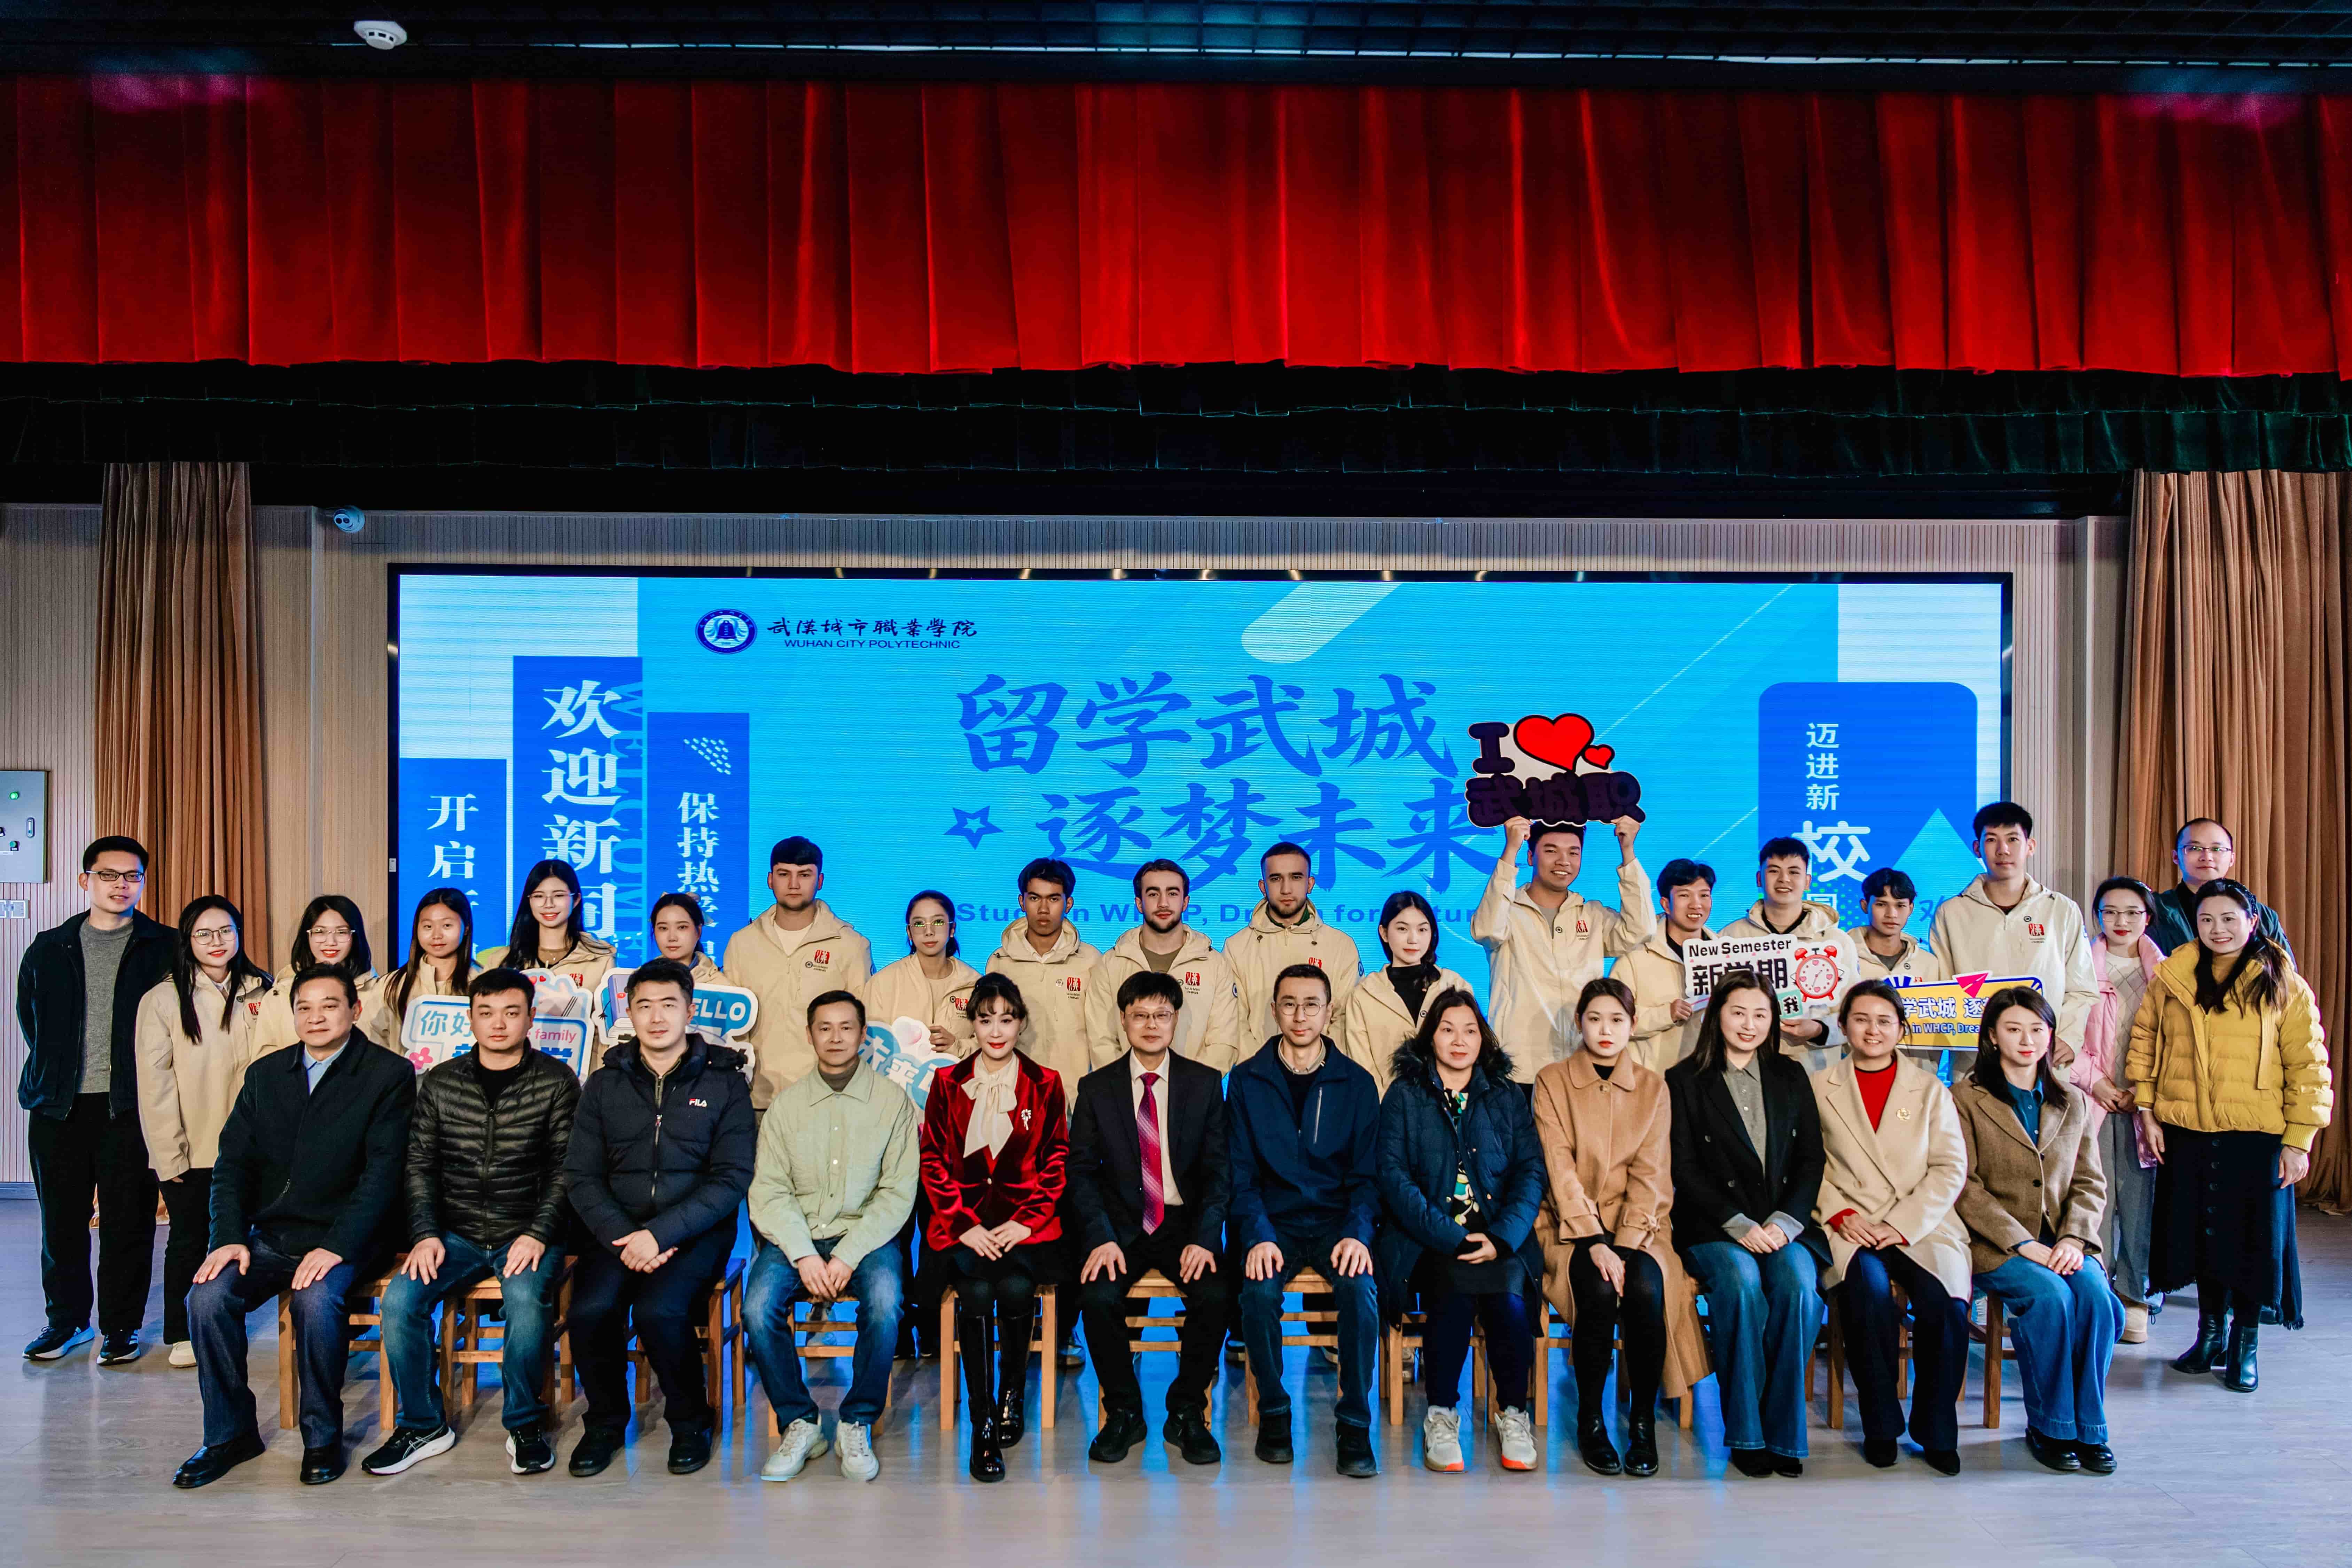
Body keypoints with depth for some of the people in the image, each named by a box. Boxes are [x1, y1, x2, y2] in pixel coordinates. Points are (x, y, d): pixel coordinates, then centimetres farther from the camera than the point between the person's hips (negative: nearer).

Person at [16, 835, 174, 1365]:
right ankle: (66, 1318, 25)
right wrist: (54, 1069, 12)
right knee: (62, 1218, 9)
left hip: (129, 1106, -3)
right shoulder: (49, 949, 11)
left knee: (128, 1221, 0)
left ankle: (120, 1326, 12)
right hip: (59, 1107, 3)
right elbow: (28, 1015, 21)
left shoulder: (165, 948, 2)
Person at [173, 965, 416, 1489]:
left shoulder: (389, 1075, -3)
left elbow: (382, 1172, -11)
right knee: (207, 1298, -20)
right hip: (269, 1236, 5)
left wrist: (335, 1246, -21)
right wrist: (230, 1237, -6)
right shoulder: (265, 1075, 13)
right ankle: (230, 1434, 0)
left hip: (344, 1240, -5)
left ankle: (323, 1437, -9)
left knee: (317, 1299, -32)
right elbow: (233, 1162, 10)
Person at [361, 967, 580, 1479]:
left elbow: (567, 1170, -2)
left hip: (526, 1233, -3)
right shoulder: (440, 1083, 9)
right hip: (456, 1233, 3)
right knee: (401, 1298, -22)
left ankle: (525, 1423, -10)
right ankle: (424, 1425, -1)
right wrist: (426, 1234, -6)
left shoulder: (556, 1082, 1)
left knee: (527, 1297, -32)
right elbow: (420, 1166, 9)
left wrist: (538, 1234, -15)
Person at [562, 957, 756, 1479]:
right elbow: (582, 1176, 5)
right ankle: (605, 1423, 2)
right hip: (618, 1230, 3)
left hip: (695, 1231, -2)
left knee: (659, 1311, -29)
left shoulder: (723, 1084, 3)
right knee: (591, 1309, -26)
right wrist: (622, 1236, -13)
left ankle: (690, 1422, -1)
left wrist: (660, 1234, -16)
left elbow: (731, 1180, -4)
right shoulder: (604, 1086, 11)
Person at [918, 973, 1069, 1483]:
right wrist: (964, 1225, -7)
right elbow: (934, 1163, 7)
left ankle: (1013, 1393, -3)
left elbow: (1057, 1163, 7)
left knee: (1017, 1287, -30)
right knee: (977, 1291, -29)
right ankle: (983, 1425, -20)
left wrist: (1025, 1221, -7)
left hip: (1026, 1222, 0)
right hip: (963, 1222, 0)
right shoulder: (947, 1083, 12)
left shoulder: (1045, 1085, 11)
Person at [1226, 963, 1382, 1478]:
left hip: (1336, 1219, 0)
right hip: (1272, 1220, 0)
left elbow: (1367, 1174, 3)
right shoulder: (1247, 1080, 4)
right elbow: (1240, 1171, 0)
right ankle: (1273, 1411, -7)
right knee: (1259, 1289, -30)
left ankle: (1355, 1422, -12)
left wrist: (1358, 1233, -15)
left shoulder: (1356, 1083, 5)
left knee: (1361, 1287, -29)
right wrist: (1258, 1236, -16)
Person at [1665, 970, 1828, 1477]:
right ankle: (1744, 1435, -21)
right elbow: (1686, 1170, 0)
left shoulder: (1790, 1077, 17)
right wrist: (1740, 1226, -12)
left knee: (1798, 1284, -29)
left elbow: (1811, 1160, 10)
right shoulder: (1686, 1081, 7)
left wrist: (1783, 1223, -6)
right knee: (1741, 1283, -32)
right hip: (1712, 1229, -2)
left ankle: (1783, 1434, -17)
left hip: (1784, 1225, 2)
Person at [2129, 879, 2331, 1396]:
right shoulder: (2171, 978, 4)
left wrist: (2299, 1140, -7)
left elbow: (2308, 1067, -2)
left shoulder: (2284, 987, -2)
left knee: (2252, 1236, 4)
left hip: (2256, 1136, -2)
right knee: (2202, 1233, 11)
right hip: (2185, 1132, 2)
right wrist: (2146, 1112, 2)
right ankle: (2210, 1334, 28)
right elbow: (2144, 1042, 9)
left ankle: (2245, 1345, 21)